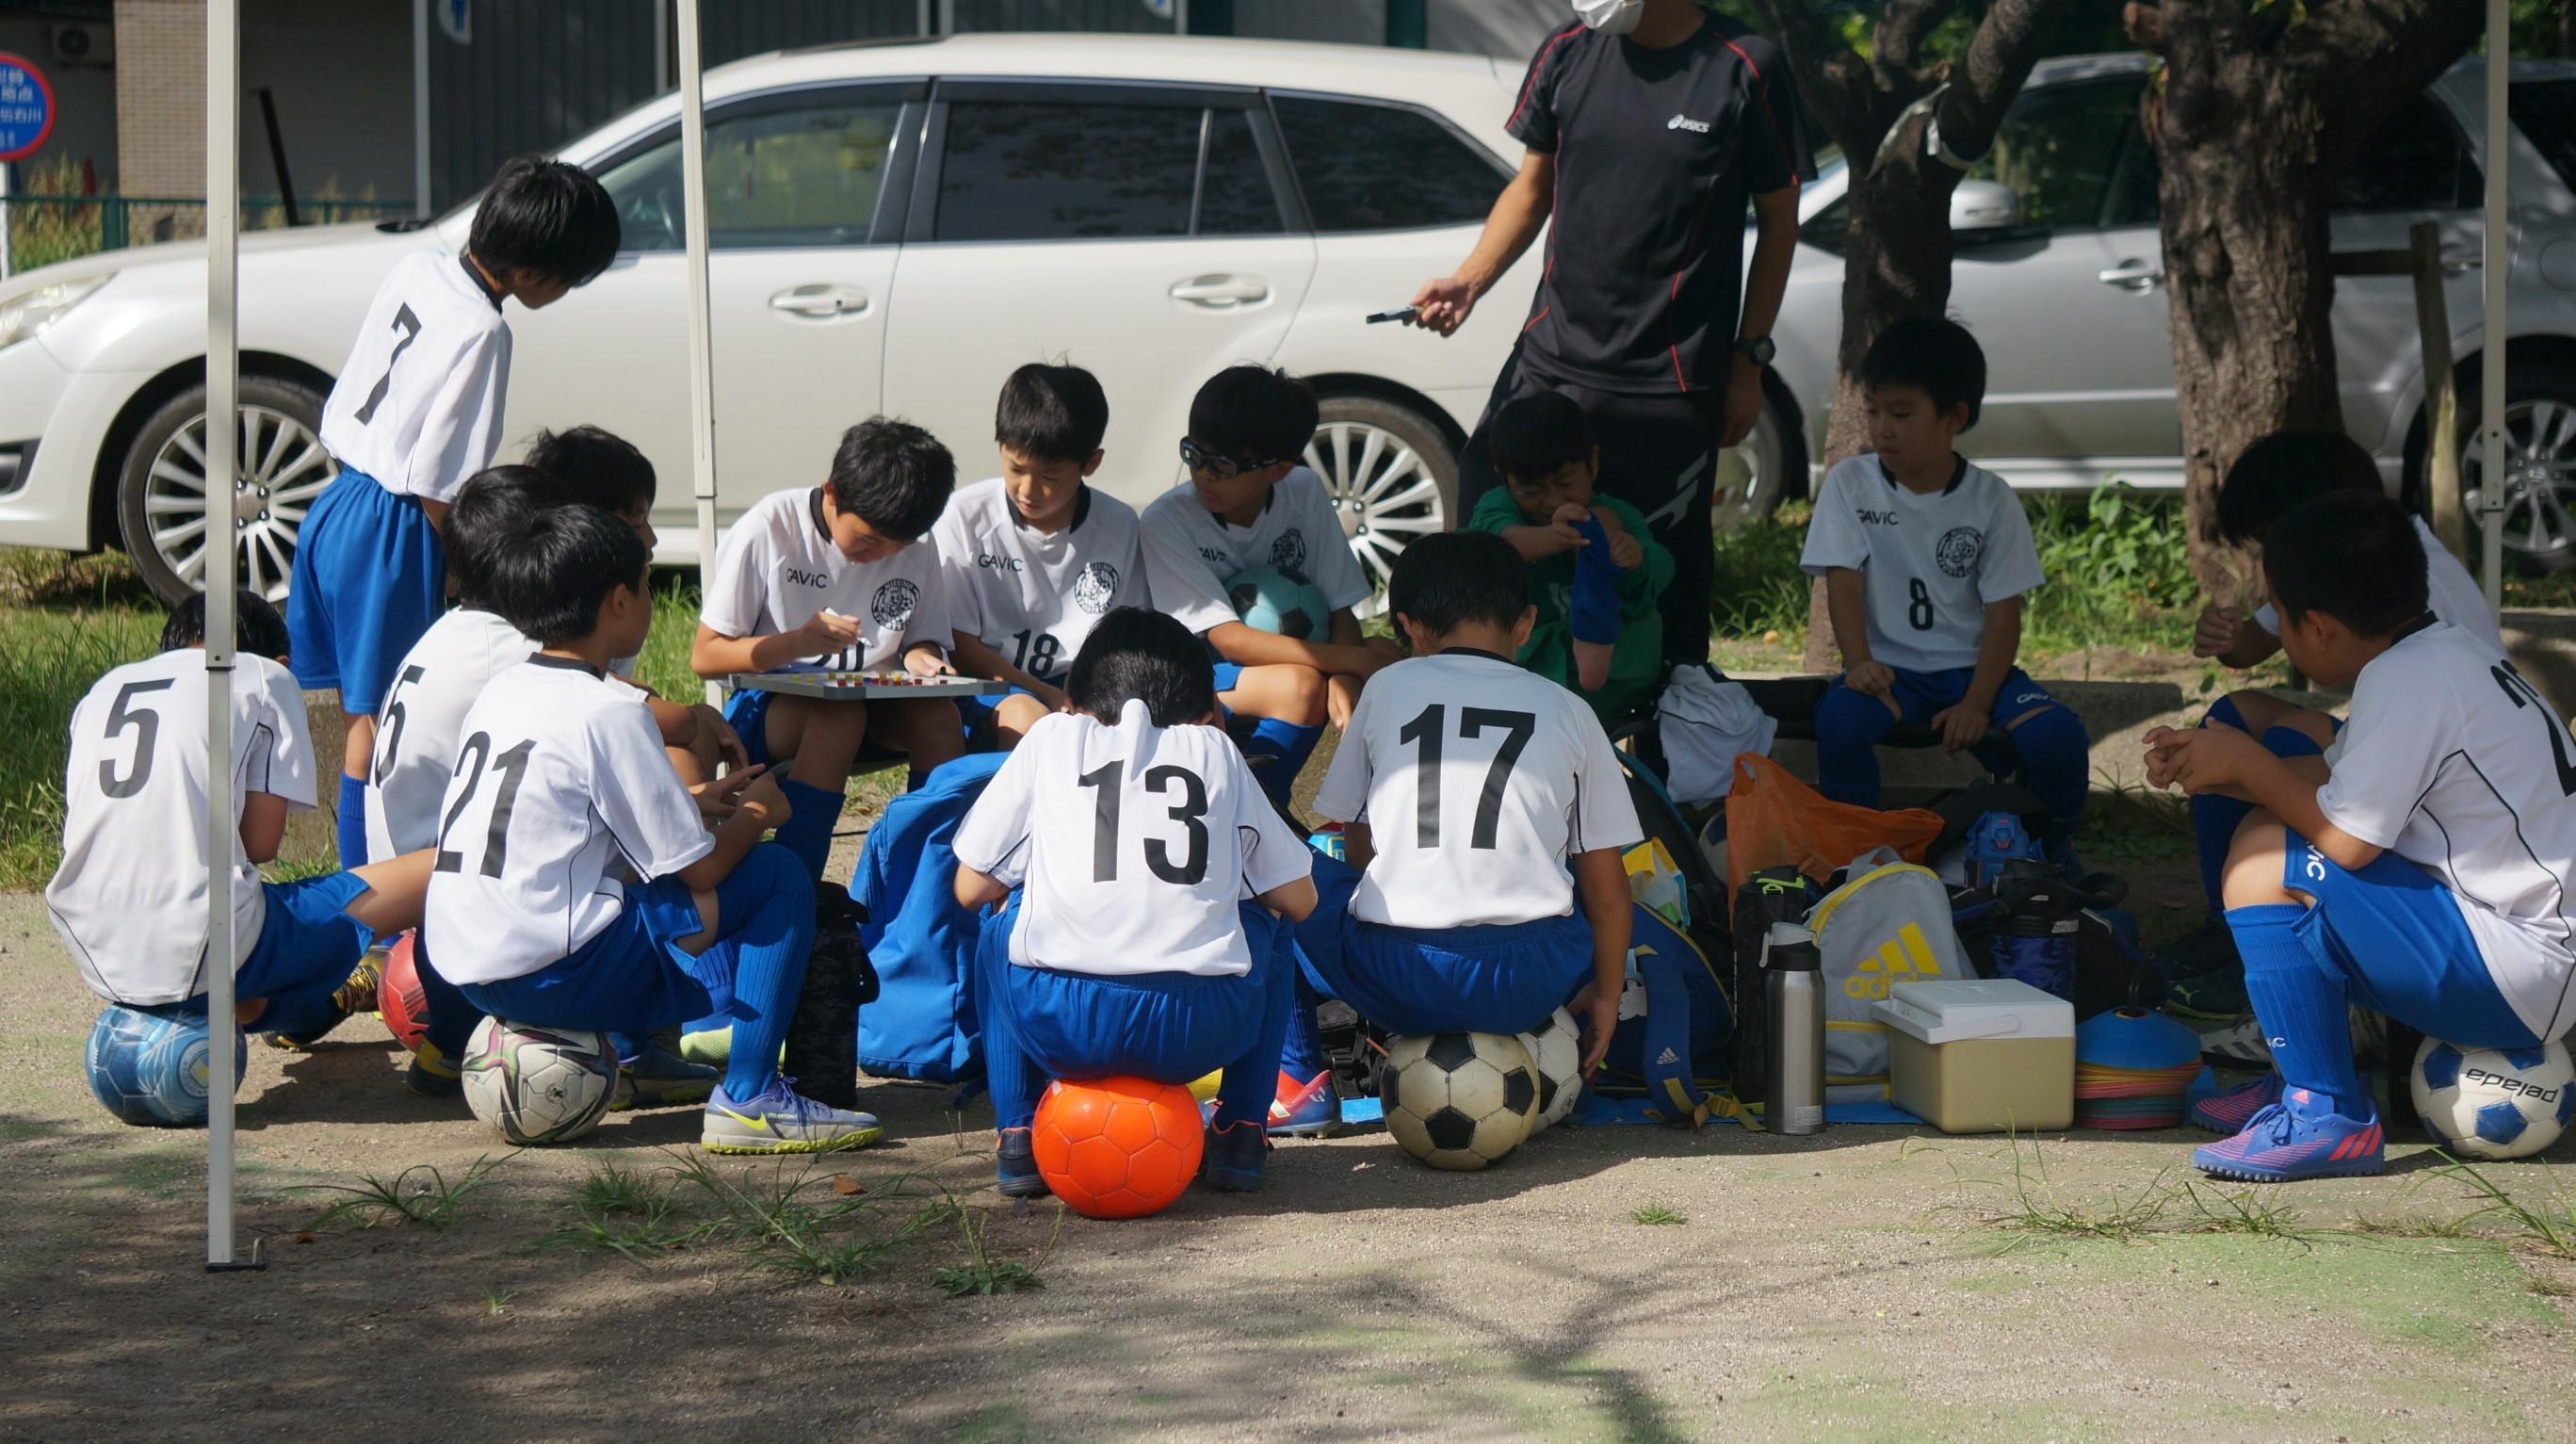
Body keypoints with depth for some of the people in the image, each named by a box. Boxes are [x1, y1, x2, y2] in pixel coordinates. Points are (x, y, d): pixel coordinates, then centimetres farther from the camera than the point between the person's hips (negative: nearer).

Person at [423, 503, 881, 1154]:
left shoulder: (502, 692, 13)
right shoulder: (608, 711, -12)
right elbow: (701, 868, -11)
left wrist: (707, 799, 24)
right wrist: (754, 813, 8)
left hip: (463, 966, 9)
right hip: (552, 972, -9)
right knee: (779, 877, -2)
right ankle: (749, 1099, -6)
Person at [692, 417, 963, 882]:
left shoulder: (918, 552, 0)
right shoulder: (769, 530, -13)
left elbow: (926, 640, 13)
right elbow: (705, 657, -11)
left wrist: (919, 656, -13)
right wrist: (799, 642, -27)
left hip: (874, 707, 5)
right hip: (769, 705, -4)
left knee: (937, 714, -26)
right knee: (838, 715, -36)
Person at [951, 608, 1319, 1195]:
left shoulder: (1053, 736, 21)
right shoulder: (1216, 749, 24)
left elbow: (971, 888, 21)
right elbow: (1298, 899, 25)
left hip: (1059, 1025, 0)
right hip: (1200, 1028, 0)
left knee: (1001, 928, 34)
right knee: (1268, 925, 33)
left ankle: (1018, 1137, 23)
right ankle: (1240, 1136, 25)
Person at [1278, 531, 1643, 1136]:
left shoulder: (1388, 689, 8)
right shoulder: (1567, 710, 9)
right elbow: (1607, 888, 10)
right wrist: (1605, 994, 24)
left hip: (1396, 983, -1)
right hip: (1527, 986, 1)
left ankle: (1300, 1083, 21)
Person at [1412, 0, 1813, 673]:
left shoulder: (1747, 69, -7)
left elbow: (1778, 220, 2)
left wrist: (1748, 362, 0)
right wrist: (1469, 281, -2)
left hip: (1672, 386, -3)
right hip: (1552, 359, 3)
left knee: (1668, 572, 1)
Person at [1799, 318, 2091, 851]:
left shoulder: (1991, 500, -1)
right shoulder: (1849, 484, 1)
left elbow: (2003, 613, -4)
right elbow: (1844, 584, -8)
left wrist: (1976, 704, -18)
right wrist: (1860, 664, -27)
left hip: (1972, 667, 0)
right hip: (1890, 666, 0)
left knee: (2057, 736, -26)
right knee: (1839, 719, -35)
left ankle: (2055, 851, 3)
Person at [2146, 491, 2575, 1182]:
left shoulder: (2409, 679, -19)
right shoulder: (2443, 649, 10)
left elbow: (2347, 838, -19)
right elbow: (2334, 778, 16)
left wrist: (2247, 764, -5)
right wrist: (2212, 770, 7)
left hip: (2520, 979, -10)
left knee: (2264, 859, -16)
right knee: (2273, 834, 17)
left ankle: (2325, 1116, -13)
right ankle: (2304, 1070, 19)